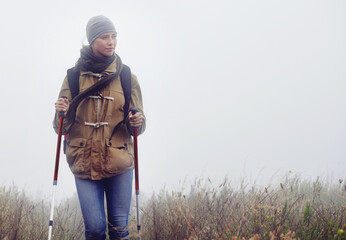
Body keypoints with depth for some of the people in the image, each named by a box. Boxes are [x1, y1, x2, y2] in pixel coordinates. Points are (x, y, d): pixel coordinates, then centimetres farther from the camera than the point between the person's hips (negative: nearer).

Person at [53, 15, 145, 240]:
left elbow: (138, 125, 7)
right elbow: (63, 127, 6)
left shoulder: (127, 77, 4)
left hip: (119, 162, 0)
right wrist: (62, 113, -16)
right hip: (84, 163, 0)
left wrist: (137, 122, -16)